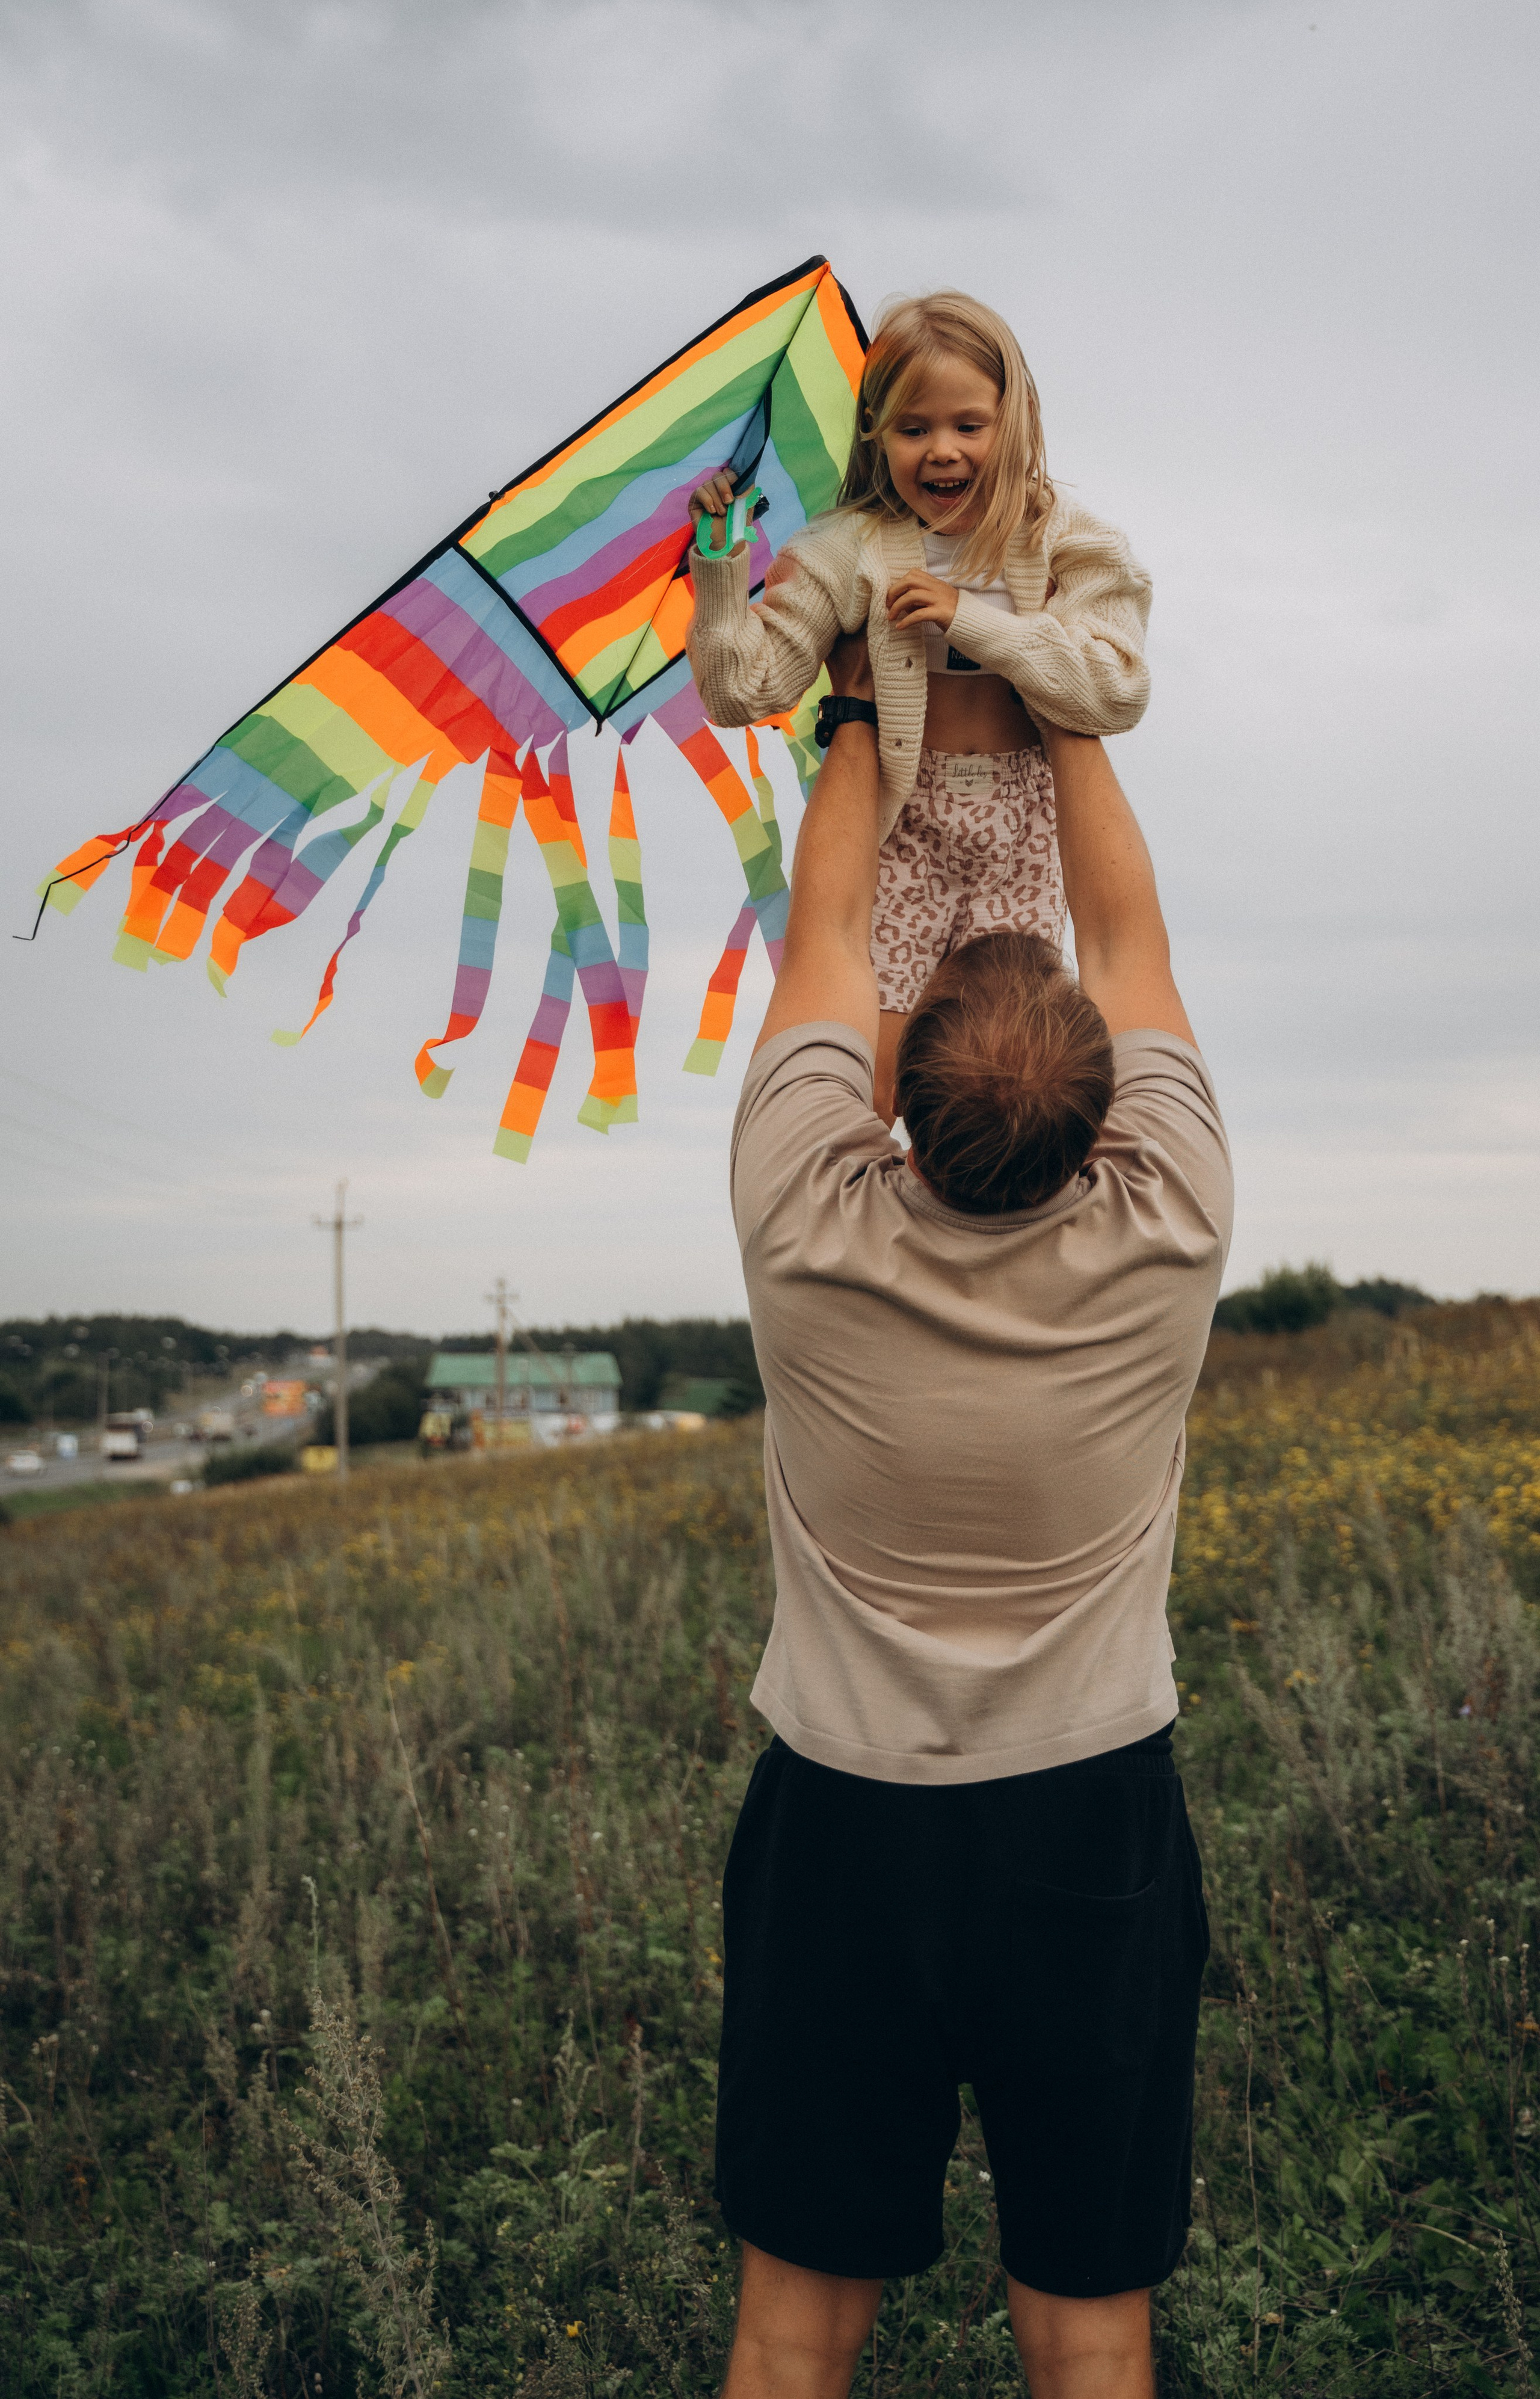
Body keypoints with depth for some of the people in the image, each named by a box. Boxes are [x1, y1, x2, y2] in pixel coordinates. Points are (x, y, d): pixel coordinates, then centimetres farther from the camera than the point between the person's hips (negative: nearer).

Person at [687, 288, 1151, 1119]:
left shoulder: (1064, 544, -2)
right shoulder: (852, 552, -3)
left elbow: (1119, 690, -14)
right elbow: (743, 691, -6)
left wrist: (970, 617, -18)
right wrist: (720, 566, -18)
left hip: (1019, 831, 1)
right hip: (901, 829, -1)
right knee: (868, 1072, -6)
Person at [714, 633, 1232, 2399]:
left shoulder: (810, 1237, -18)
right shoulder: (1163, 1246, -16)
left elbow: (824, 925, -1)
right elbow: (1126, 929, 0)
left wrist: (865, 702, 13)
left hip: (843, 1833, 0)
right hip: (1093, 1833, 0)